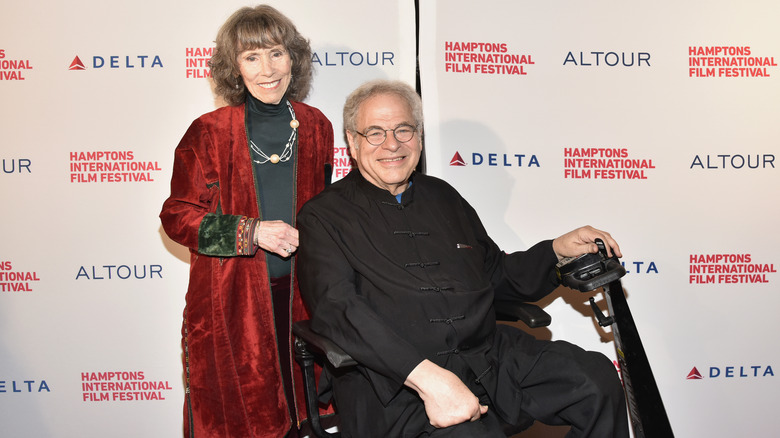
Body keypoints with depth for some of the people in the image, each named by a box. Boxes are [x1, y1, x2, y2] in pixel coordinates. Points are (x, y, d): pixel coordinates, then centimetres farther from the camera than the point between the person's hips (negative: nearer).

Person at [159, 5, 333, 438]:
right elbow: (177, 216, -5)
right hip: (230, 299, -2)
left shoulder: (315, 126, 5)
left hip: (298, 292, 3)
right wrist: (252, 233, -15)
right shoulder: (208, 133, -6)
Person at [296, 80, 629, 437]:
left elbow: (496, 274, 30)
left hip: (489, 353, 6)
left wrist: (557, 250, 12)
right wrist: (424, 376, -25)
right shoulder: (323, 217, 3)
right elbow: (338, 309, -13)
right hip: (394, 380, -6)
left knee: (596, 378, -13)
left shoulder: (443, 196, 22)